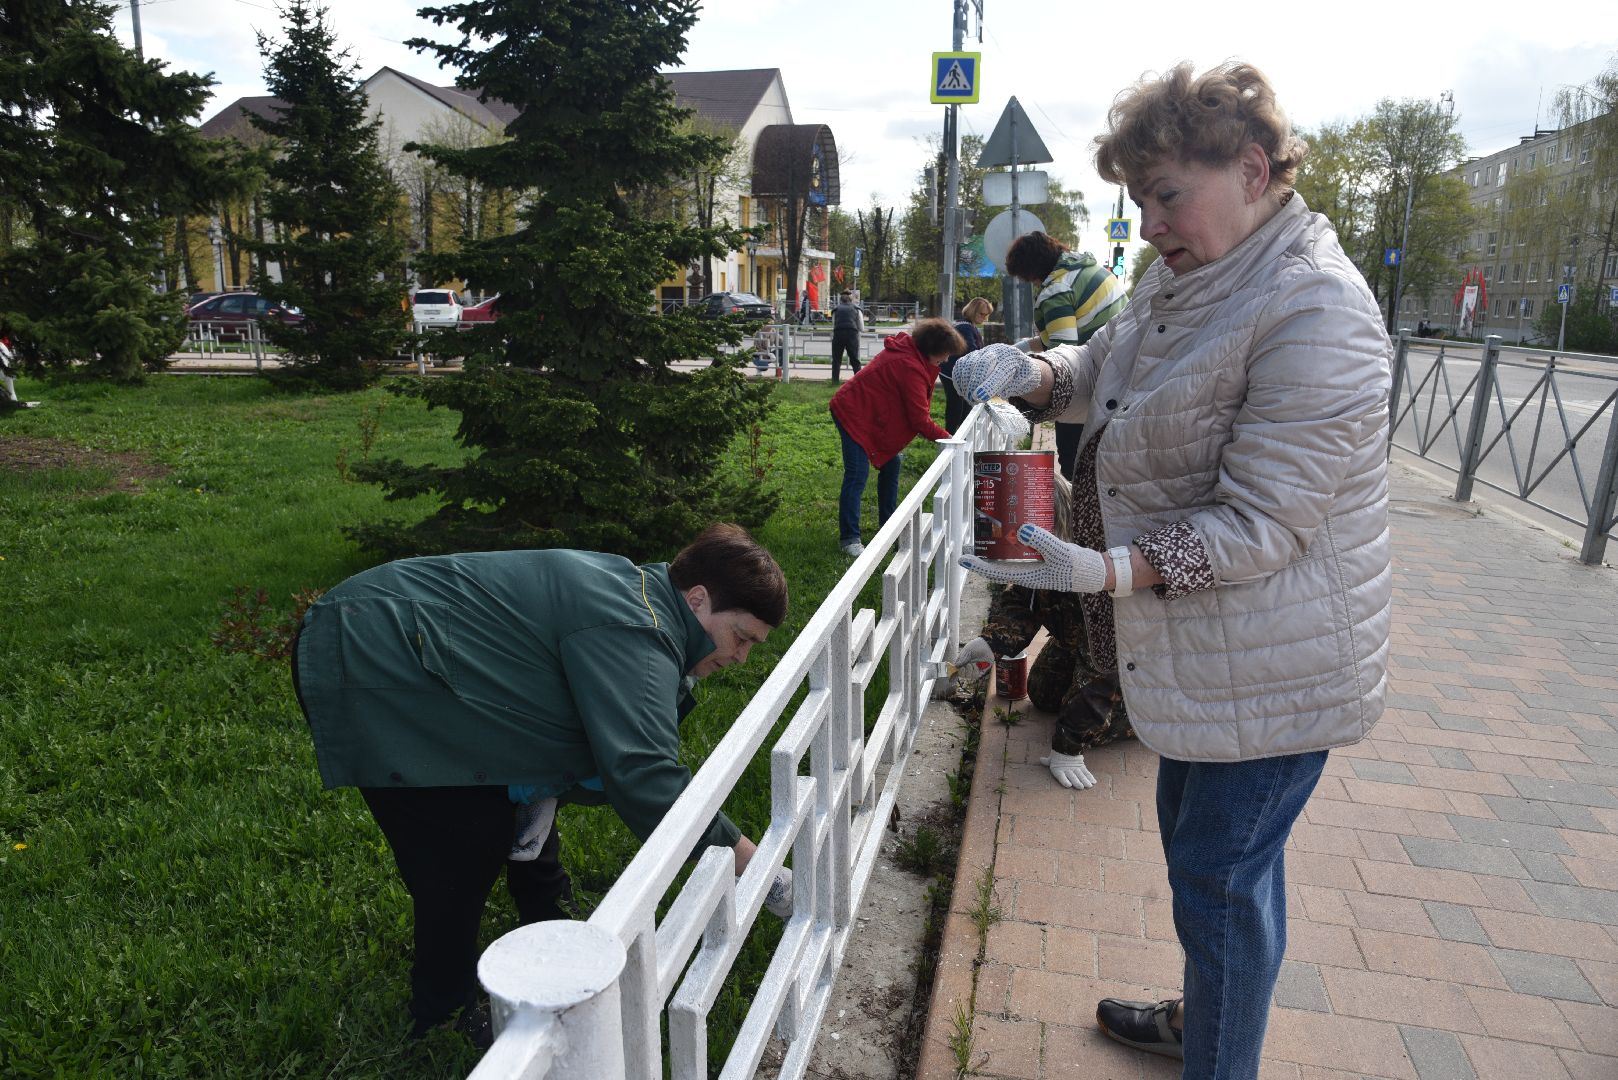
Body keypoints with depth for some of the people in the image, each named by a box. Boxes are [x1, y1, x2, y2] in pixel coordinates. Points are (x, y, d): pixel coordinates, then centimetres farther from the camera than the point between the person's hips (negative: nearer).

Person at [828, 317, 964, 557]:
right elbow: (920, 421, -21)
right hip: (854, 415, -11)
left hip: (869, 412, 11)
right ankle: (849, 539, -11)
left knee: (890, 464, 14)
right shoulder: (910, 367, -26)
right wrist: (947, 438, -11)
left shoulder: (907, 349, 4)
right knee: (857, 475, -13)